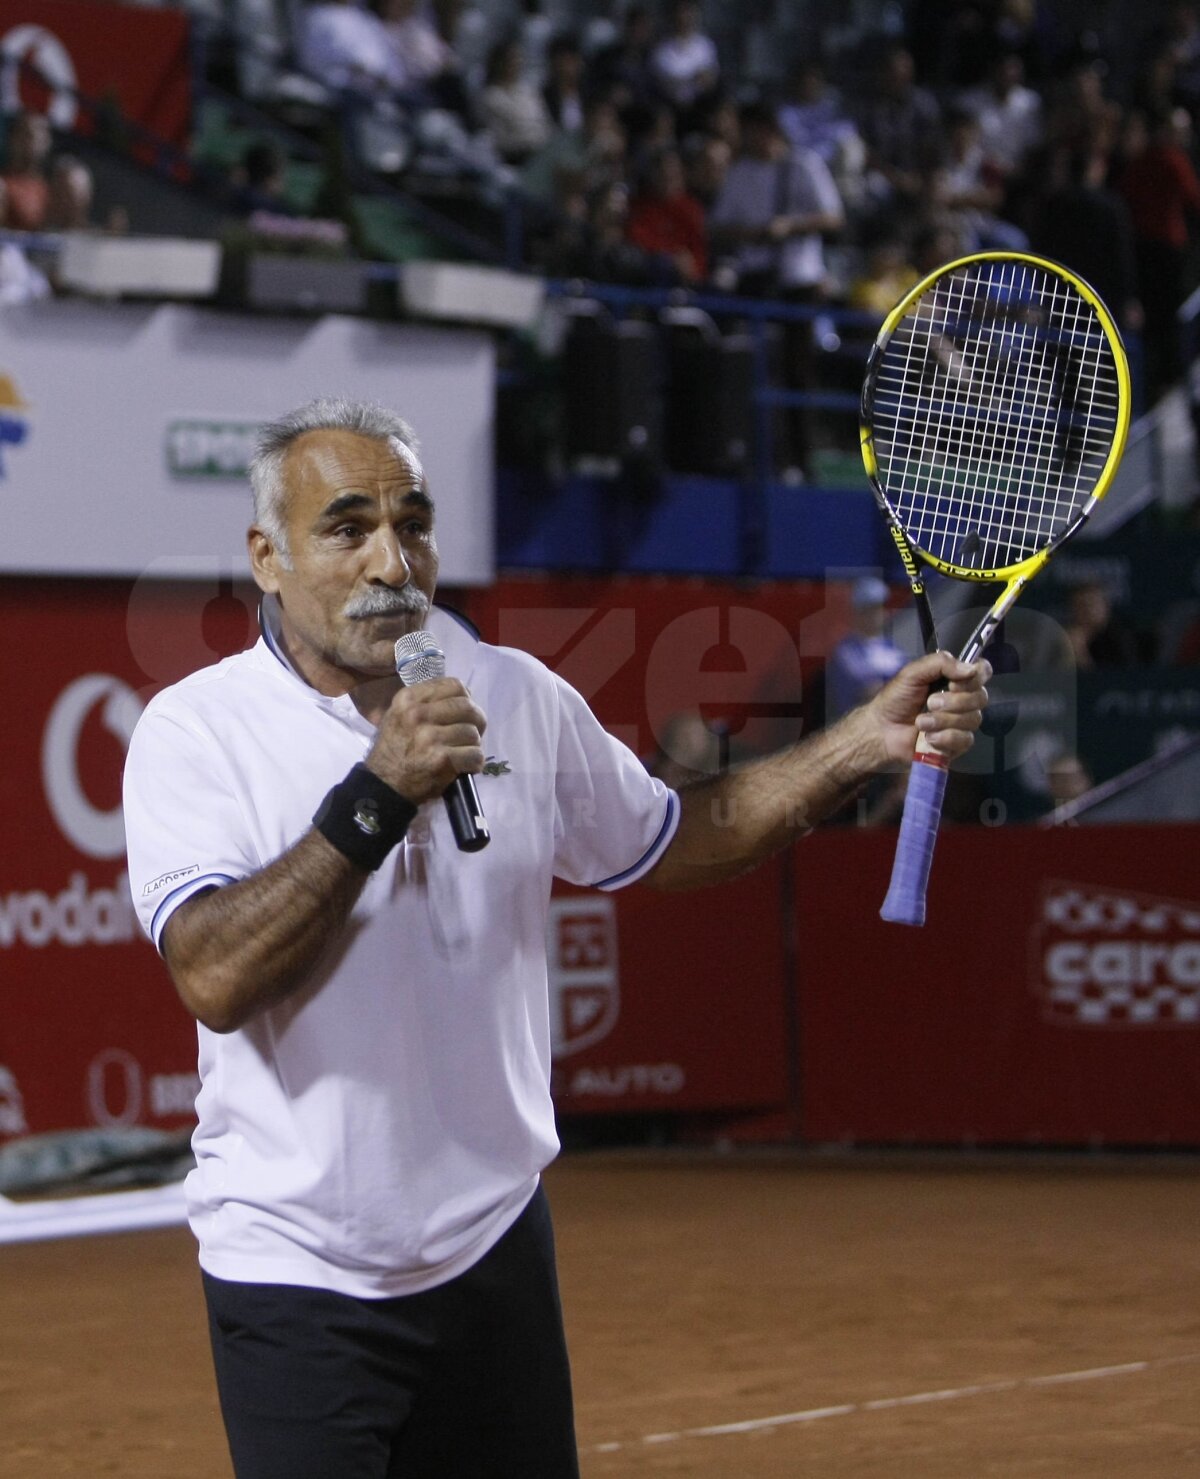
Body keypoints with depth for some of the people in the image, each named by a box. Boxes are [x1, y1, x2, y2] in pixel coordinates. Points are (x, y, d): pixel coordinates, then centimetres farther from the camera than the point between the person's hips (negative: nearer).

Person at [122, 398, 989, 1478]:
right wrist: (379, 792, -27)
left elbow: (672, 842, 19)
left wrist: (868, 743, 8)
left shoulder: (520, 696, 4)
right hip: (297, 1284, -4)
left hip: (495, 1254, 5)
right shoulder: (193, 730, -10)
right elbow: (215, 976, -23)